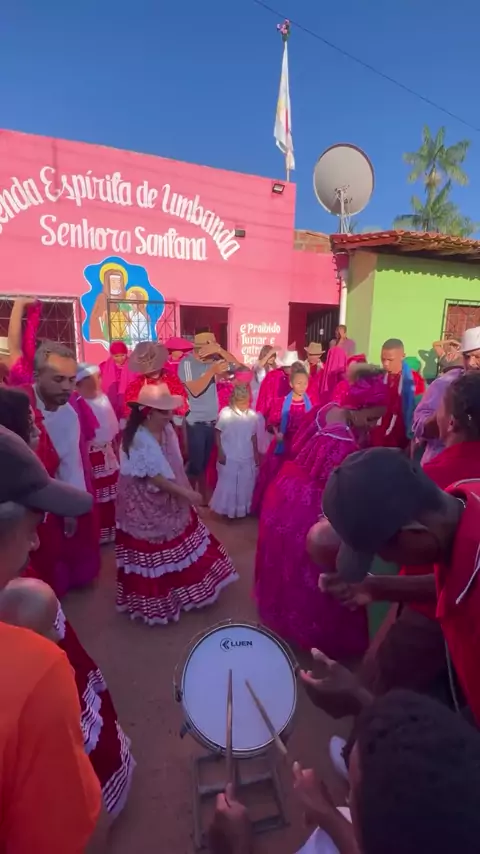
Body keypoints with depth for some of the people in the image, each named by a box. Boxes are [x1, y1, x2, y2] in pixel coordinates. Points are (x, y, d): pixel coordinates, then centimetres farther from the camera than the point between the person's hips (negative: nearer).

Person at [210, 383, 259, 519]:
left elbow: (253, 436, 9)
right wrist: (220, 453, -10)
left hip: (247, 458, 4)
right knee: (227, 484, 8)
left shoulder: (252, 415, -1)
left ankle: (242, 509, 32)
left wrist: (256, 454, 13)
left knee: (246, 485, 14)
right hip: (229, 458, -4)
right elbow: (217, 434, -8)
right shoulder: (225, 413, -13)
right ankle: (226, 509, 25)